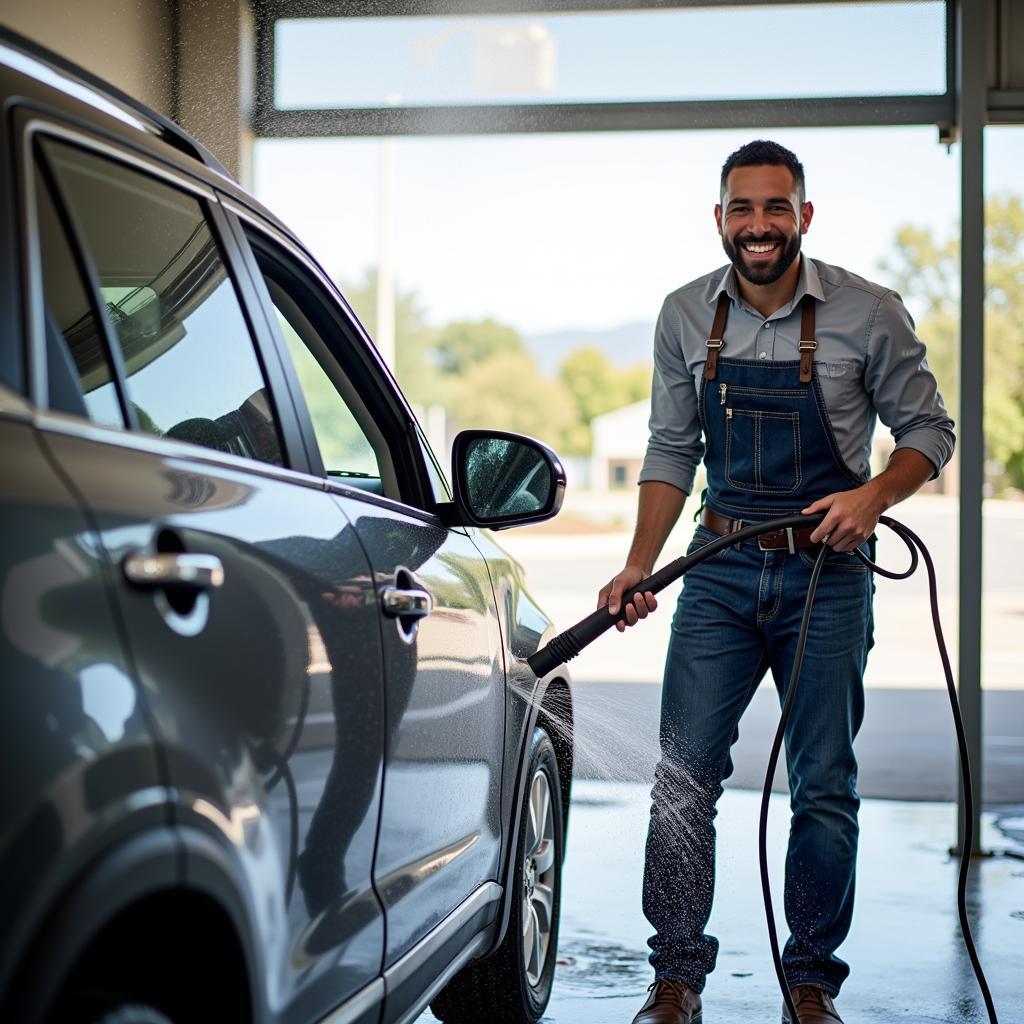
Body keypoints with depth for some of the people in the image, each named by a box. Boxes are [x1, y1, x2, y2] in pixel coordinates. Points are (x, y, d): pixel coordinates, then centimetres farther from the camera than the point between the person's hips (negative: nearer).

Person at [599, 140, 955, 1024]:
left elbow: (930, 430, 1)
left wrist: (874, 494, -18)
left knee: (824, 789, 3)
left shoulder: (868, 313, -7)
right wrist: (639, 566, 1)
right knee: (684, 776, -3)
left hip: (828, 572, -2)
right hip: (722, 569, 2)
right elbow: (672, 451, 9)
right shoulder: (686, 317, 2)